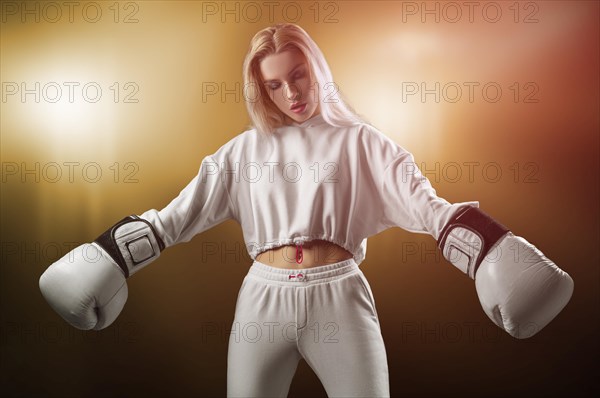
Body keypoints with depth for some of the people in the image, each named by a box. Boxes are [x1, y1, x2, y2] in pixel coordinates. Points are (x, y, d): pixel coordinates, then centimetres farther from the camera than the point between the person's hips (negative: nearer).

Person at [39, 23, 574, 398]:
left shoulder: (359, 141, 6)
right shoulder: (245, 150, 11)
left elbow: (425, 205, -3)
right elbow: (179, 214, 11)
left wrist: (490, 256, -16)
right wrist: (113, 257, 6)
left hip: (339, 296, -1)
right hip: (264, 298, 2)